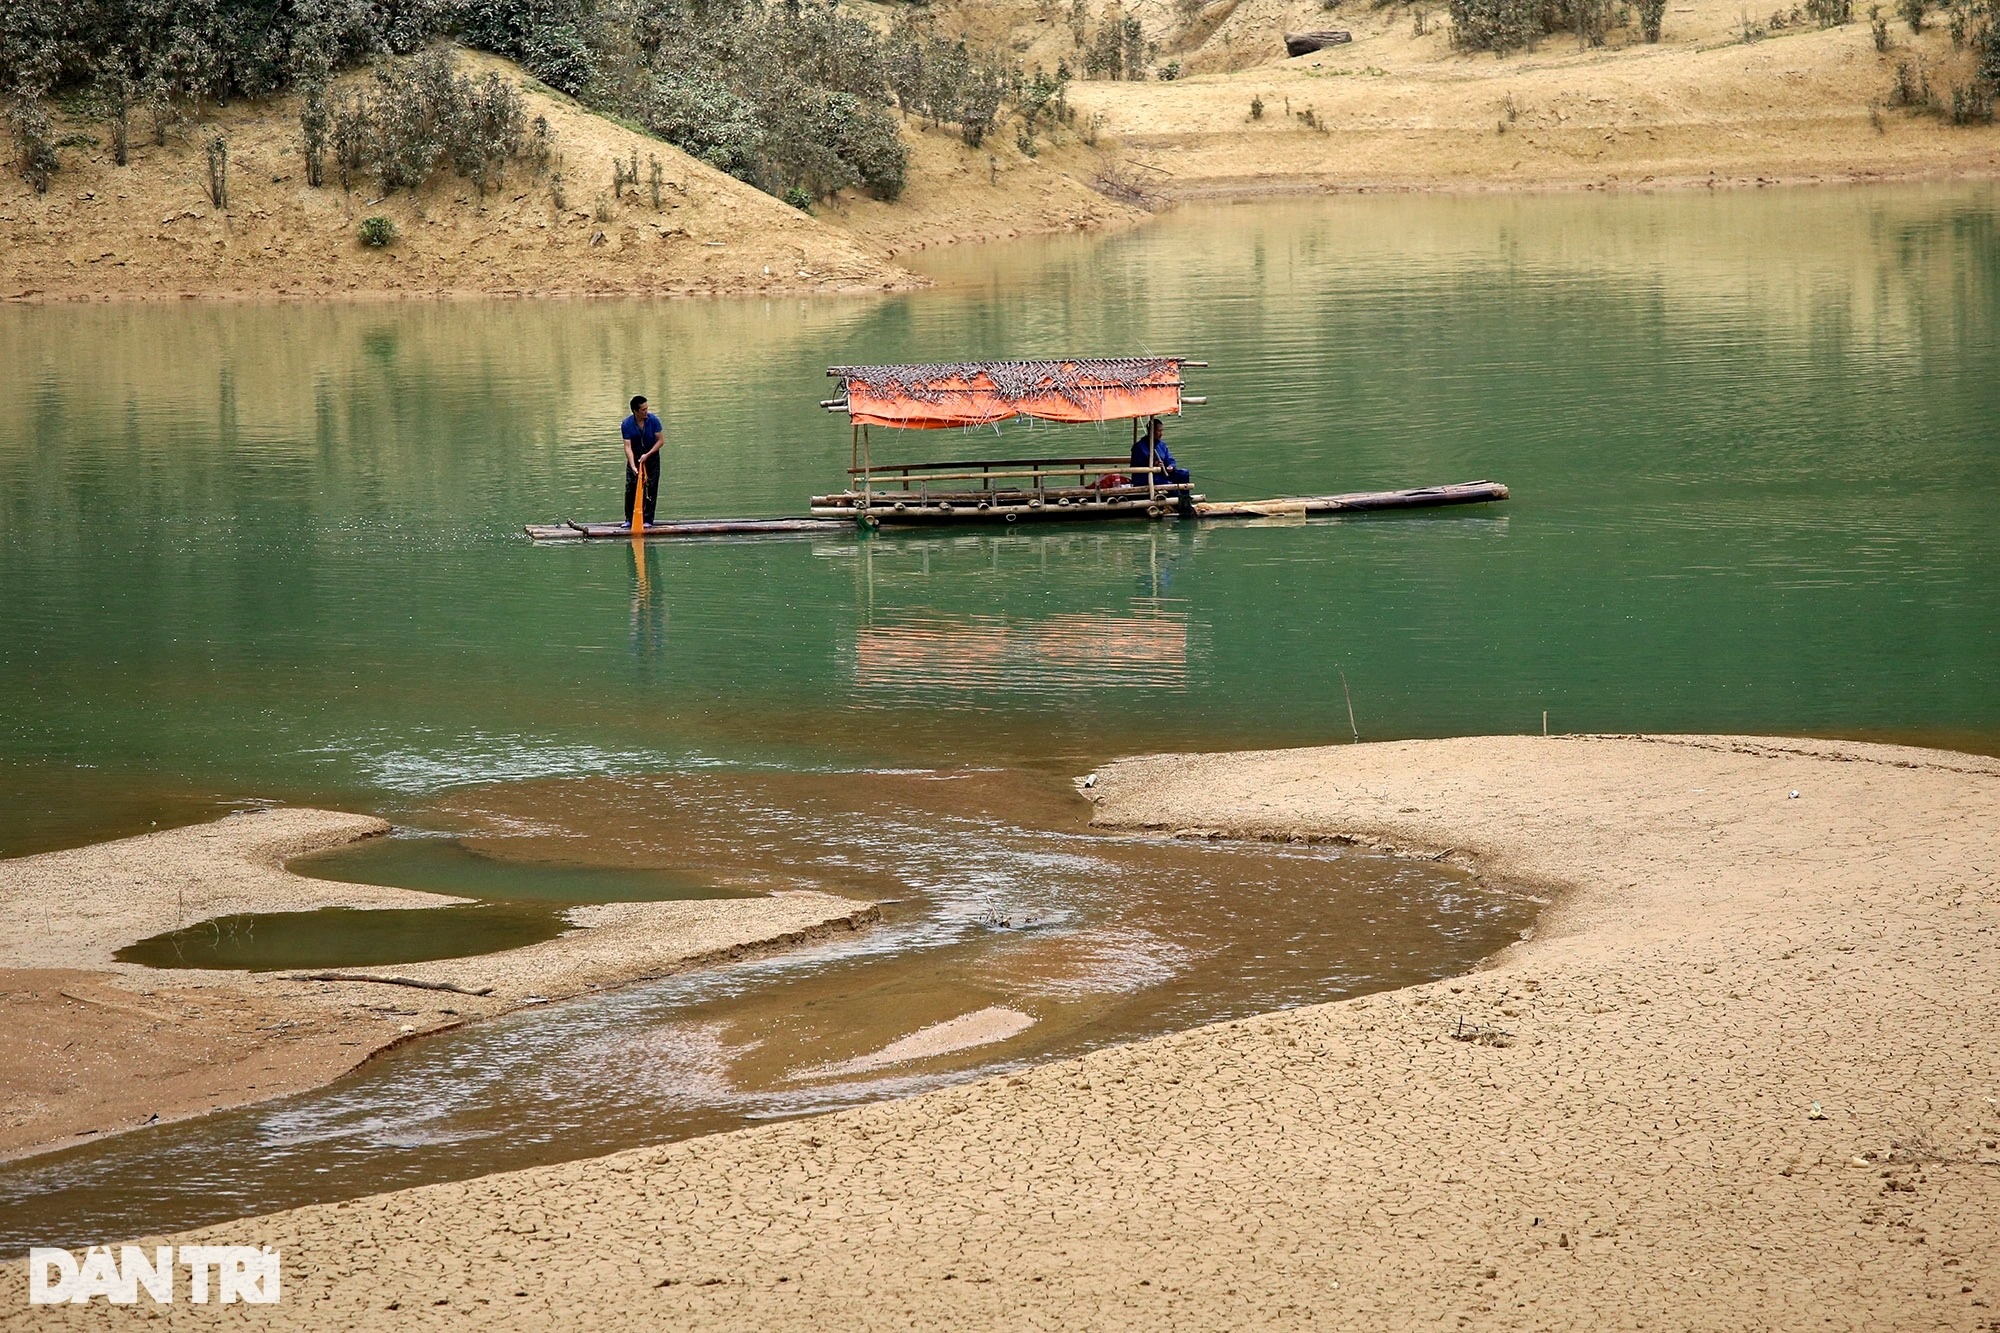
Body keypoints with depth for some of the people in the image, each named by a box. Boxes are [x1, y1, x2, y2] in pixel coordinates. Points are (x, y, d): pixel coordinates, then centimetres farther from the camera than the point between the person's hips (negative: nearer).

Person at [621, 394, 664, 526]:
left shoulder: (653, 420, -17)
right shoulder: (627, 424, -18)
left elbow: (660, 441, -11)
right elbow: (628, 446, -22)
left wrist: (647, 455, -22)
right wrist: (633, 467, -33)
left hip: (651, 457, 0)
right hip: (634, 457, 0)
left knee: (651, 488, -4)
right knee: (630, 487, -4)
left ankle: (648, 519, 2)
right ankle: (629, 519, 6)